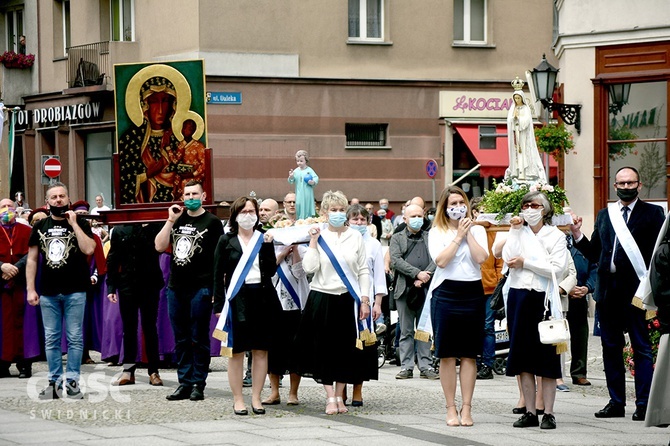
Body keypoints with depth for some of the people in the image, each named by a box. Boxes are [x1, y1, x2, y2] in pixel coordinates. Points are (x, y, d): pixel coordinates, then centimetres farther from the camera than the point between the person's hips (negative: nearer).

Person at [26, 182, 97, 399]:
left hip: (74, 291, -2)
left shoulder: (79, 223, 3)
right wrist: (30, 289, 2)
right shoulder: (40, 226, 10)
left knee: (75, 338, -1)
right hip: (48, 292, 2)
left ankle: (72, 381, 4)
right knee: (51, 339, 4)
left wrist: (73, 224, -10)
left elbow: (89, 249, -12)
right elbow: (32, 259, 10)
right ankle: (55, 382, 9)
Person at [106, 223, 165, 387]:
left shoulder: (153, 227, 1)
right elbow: (112, 260, 7)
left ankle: (153, 371, 9)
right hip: (127, 285, 2)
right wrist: (111, 287, 2)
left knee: (150, 328, 5)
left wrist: (145, 229, -21)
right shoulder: (119, 230, 7)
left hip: (150, 285, -2)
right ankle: (128, 371, 11)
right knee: (129, 328, 6)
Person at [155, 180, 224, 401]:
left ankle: (198, 384, 4)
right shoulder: (178, 219, 14)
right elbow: (160, 246, 6)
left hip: (200, 288, -5)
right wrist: (171, 221, -3)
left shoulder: (212, 222, -1)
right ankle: (184, 383, 15)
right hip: (176, 287, 5)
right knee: (181, 339, 9)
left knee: (199, 339, -1)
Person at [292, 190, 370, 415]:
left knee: (345, 348, 5)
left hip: (347, 299, 1)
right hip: (322, 298, -1)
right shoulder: (318, 236, 1)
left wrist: (364, 300, 0)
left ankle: (339, 396, 16)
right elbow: (309, 267, -10)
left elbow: (363, 271, 6)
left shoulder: (355, 237, 5)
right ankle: (330, 398, 6)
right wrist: (313, 242, -11)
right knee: (324, 348, -1)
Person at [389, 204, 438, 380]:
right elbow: (396, 261, -4)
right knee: (406, 331, 1)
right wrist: (417, 273, -13)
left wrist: (425, 276, -13)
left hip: (426, 289, 1)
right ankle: (406, 367, 4)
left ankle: (426, 366, 5)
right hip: (405, 289, -1)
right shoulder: (397, 238, 11)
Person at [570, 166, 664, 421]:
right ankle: (616, 402, 17)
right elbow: (593, 254, 14)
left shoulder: (652, 213, 0)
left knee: (641, 348, -2)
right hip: (608, 290, 5)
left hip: (635, 289, -5)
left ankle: (643, 404, 0)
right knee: (611, 347, 9)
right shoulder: (604, 214, 14)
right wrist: (577, 235, -1)